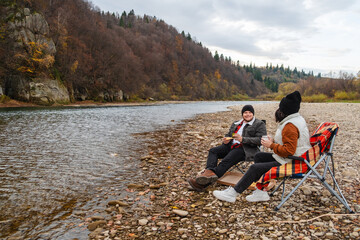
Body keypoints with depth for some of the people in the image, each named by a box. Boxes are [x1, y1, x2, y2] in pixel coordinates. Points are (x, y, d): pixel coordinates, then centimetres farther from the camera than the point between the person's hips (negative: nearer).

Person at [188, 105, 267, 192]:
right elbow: (228, 135, 29)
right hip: (231, 146, 7)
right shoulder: (235, 124, 25)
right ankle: (209, 172, -44)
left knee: (226, 161, -32)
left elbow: (260, 140, -8)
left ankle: (205, 184, -46)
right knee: (213, 151, -18)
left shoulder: (260, 124, 5)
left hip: (246, 150, -7)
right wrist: (226, 140, 3)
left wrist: (242, 139, -19)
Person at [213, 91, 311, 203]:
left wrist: (271, 145, -16)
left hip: (289, 164, -11)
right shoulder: (298, 119, 11)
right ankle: (261, 192, 10)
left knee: (255, 168, -13)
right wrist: (274, 141, 5)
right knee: (258, 157, 14)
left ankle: (232, 193, -4)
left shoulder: (290, 126, -23)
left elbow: (288, 151, -29)